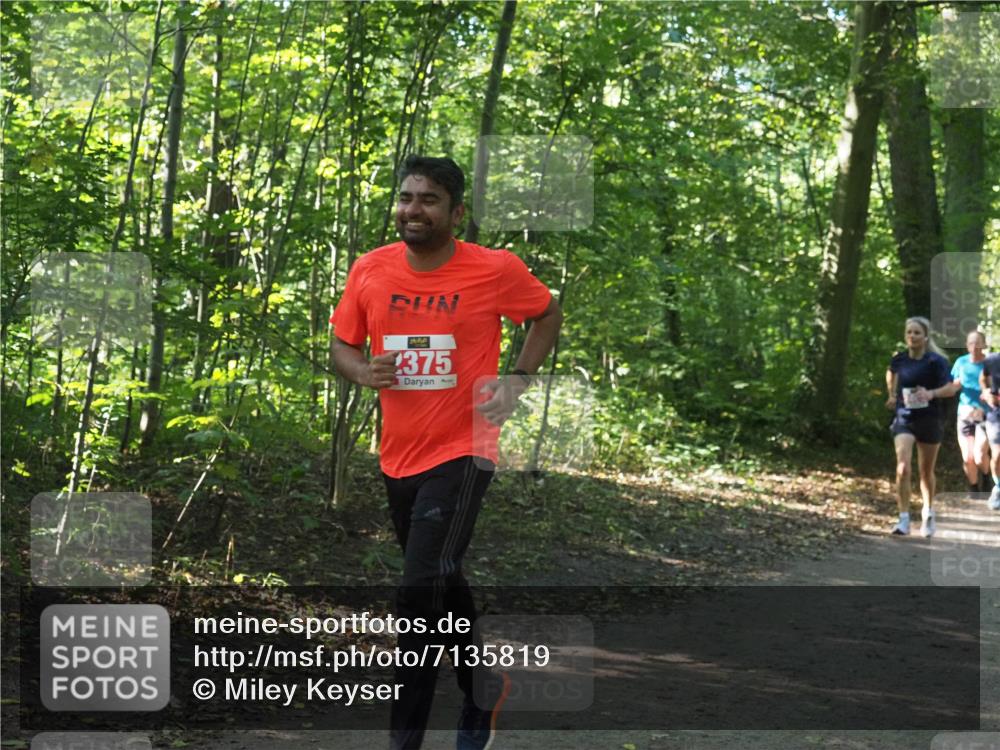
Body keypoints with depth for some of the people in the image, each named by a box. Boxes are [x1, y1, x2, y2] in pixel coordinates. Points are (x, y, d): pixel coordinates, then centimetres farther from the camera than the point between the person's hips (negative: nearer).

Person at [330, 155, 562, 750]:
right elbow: (342, 345, 10)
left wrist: (520, 378, -7)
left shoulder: (497, 270, -11)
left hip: (461, 451, -5)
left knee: (422, 590, -18)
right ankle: (483, 690, 45)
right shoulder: (370, 270, -2)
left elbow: (548, 315, 7)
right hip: (399, 455, 5)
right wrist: (364, 371, -12)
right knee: (442, 586, 21)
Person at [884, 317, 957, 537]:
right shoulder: (899, 360, -2)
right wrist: (893, 395, 19)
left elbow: (951, 388, -16)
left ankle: (928, 514, 34)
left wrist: (931, 393, -32)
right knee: (903, 467, -18)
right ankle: (903, 519, -17)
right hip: (904, 419, 1)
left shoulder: (936, 361, -11)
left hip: (929, 420, -1)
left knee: (926, 472, 12)